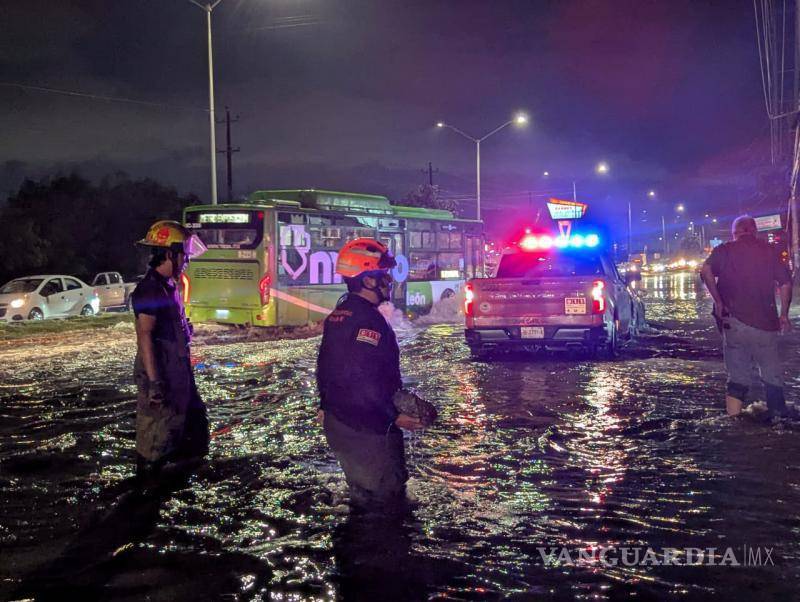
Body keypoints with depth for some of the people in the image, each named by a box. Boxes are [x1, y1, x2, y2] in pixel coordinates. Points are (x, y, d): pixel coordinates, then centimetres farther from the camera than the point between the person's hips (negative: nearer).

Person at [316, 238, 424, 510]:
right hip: (367, 430, -10)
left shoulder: (337, 315, 10)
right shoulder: (368, 320, -22)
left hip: (337, 423, 10)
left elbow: (326, 367, 18)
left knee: (363, 491, 23)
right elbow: (365, 382, -29)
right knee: (385, 495, 0)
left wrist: (326, 405, 28)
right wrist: (394, 416, -21)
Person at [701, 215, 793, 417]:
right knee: (772, 374, 11)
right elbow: (786, 283, 1)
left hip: (734, 319, 0)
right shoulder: (769, 250, 7)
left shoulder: (724, 250, 5)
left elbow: (706, 271, -14)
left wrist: (718, 301, -7)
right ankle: (778, 414, 11)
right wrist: (784, 314, 11)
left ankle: (733, 416, 0)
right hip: (765, 322, 0)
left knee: (738, 375, 8)